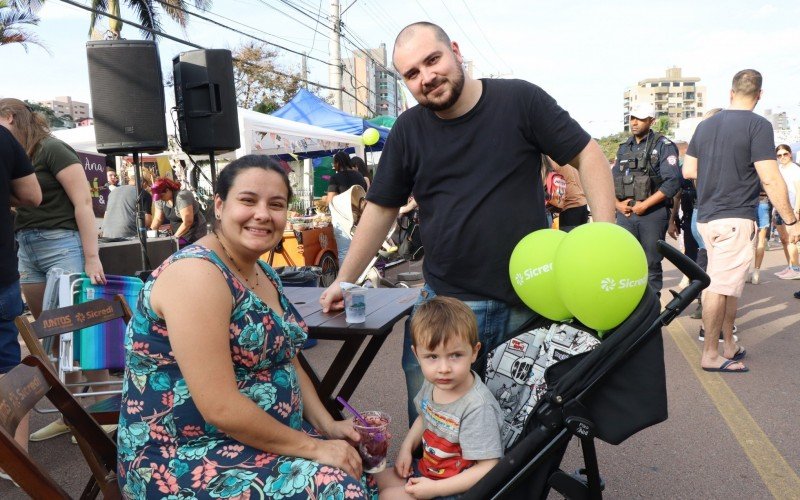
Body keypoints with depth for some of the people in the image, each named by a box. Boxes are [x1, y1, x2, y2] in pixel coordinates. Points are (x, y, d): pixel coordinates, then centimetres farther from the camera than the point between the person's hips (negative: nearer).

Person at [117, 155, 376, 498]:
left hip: (260, 439, 9)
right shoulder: (197, 274, -22)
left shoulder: (262, 273, 7)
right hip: (184, 461, -8)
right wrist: (312, 447, -19)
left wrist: (326, 425, 1)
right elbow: (220, 407, -26)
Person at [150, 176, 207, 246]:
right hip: (179, 235, 7)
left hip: (195, 234, -7)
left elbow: (187, 222, -26)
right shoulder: (160, 199, 1)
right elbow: (158, 219, 9)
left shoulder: (181, 196, -22)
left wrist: (175, 236, -22)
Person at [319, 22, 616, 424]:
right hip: (444, 301, 2)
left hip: (528, 300, -1)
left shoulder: (520, 99, -3)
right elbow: (381, 209, 10)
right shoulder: (408, 130, 4)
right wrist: (344, 281, 9)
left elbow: (587, 155, -1)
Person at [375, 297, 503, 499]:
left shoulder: (477, 407, -32)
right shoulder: (432, 383, -9)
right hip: (426, 469, 7)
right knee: (379, 479, 12)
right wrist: (406, 447, 0)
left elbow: (488, 468, -29)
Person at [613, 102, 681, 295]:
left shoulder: (663, 146, -2)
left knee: (652, 266, 4)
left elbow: (672, 182, -13)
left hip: (652, 215, -4)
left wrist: (644, 205, -15)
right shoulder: (624, 148, 15)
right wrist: (617, 203, 0)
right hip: (625, 214, 4)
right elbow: (613, 181, 17)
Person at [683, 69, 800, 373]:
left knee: (729, 285, 17)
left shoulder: (705, 125, 10)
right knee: (721, 287, -3)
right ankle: (710, 355, 3)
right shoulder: (757, 125, -9)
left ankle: (729, 346, 24)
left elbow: (688, 171, 13)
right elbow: (770, 179, -14)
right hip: (735, 219, -7)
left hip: (706, 217, 7)